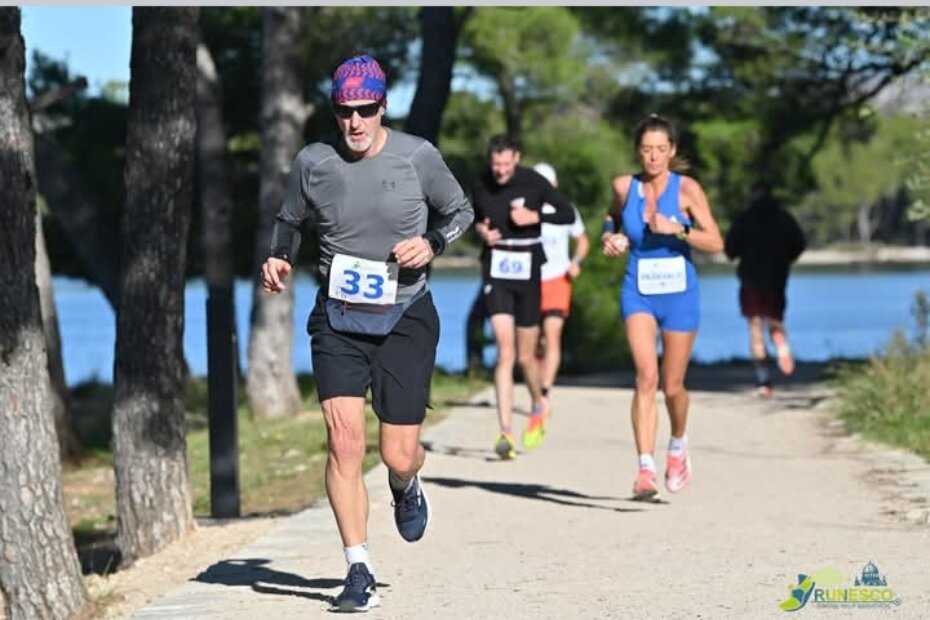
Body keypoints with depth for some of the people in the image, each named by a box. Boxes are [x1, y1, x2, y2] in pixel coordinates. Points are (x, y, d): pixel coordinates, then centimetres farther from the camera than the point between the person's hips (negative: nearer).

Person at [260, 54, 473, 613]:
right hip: (338, 320, 1)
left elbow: (461, 210, 8)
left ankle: (408, 487, 39)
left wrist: (432, 244, -11)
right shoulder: (313, 163, -2)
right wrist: (281, 259, -4)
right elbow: (290, 221, 15)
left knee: (399, 457, -1)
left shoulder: (418, 156, -7)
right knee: (344, 438, -15)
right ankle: (359, 572, -7)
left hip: (405, 319, -1)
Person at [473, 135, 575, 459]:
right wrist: (482, 230, -4)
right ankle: (506, 432, -15)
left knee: (525, 356, 7)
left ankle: (538, 405, 40)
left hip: (527, 271, -1)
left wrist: (535, 217, -15)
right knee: (505, 351, -13)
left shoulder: (533, 182, -7)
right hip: (496, 271, 1)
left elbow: (568, 214, 0)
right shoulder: (482, 186, 0)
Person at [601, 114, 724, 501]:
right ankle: (645, 469, -23)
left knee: (672, 386, 8)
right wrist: (609, 237, 0)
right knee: (646, 375, -19)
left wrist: (678, 229, -23)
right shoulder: (624, 187, 0)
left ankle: (678, 445, 39)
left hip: (679, 294, -1)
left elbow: (715, 242, -9)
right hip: (638, 293, 1)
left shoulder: (687, 189, -6)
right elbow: (613, 217, 22)